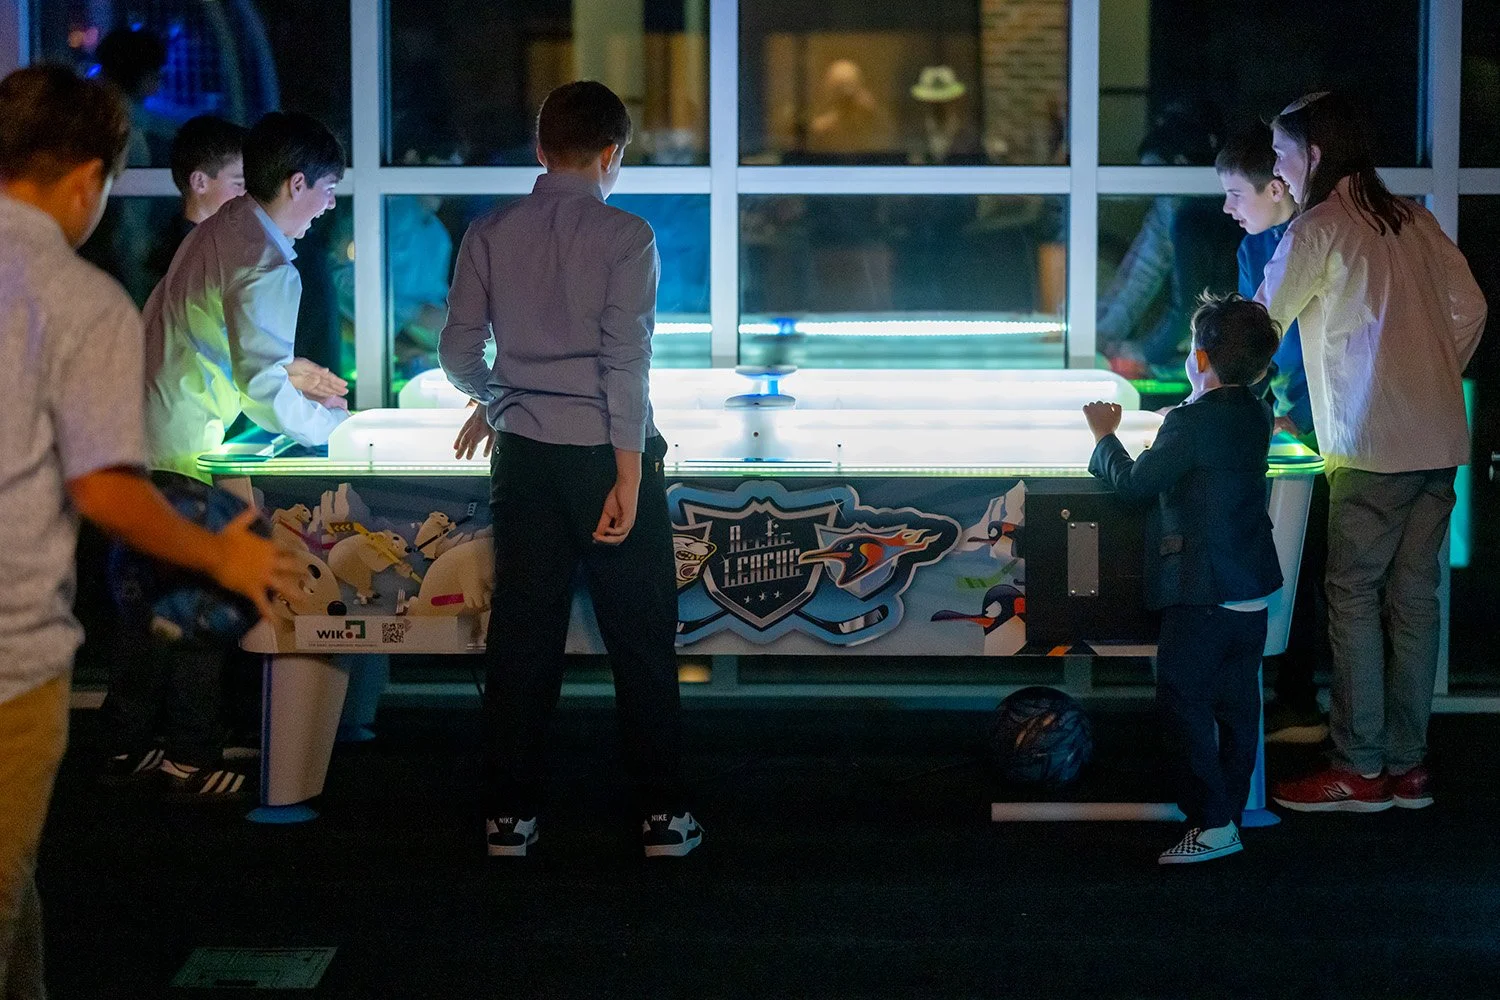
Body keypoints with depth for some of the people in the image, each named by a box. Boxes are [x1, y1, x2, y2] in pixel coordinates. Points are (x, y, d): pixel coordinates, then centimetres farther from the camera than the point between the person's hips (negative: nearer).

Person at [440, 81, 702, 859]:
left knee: (522, 631, 8)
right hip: (606, 451, -3)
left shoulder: (489, 235, 3)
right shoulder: (626, 237, -8)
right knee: (640, 636, 5)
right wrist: (628, 477, -14)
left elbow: (458, 352, 6)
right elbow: (626, 361, -14)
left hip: (523, 453, 3)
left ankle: (509, 816, 11)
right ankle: (661, 815, 8)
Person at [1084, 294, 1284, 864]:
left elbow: (1135, 483, -11)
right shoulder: (1257, 417, 7)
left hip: (1202, 593, -8)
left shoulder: (1190, 422, -17)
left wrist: (1104, 437, 5)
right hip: (1254, 590, 8)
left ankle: (1212, 825, -4)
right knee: (1236, 703, 13)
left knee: (1183, 700, -2)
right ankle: (1231, 810, 20)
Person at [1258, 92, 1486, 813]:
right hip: (1441, 440, 7)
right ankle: (1407, 766, 12)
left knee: (1353, 598, -1)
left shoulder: (1317, 228, -5)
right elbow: (1469, 309, 14)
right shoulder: (1414, 219, 14)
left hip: (1371, 448, -7)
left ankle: (1359, 771, -1)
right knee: (1414, 598, 8)